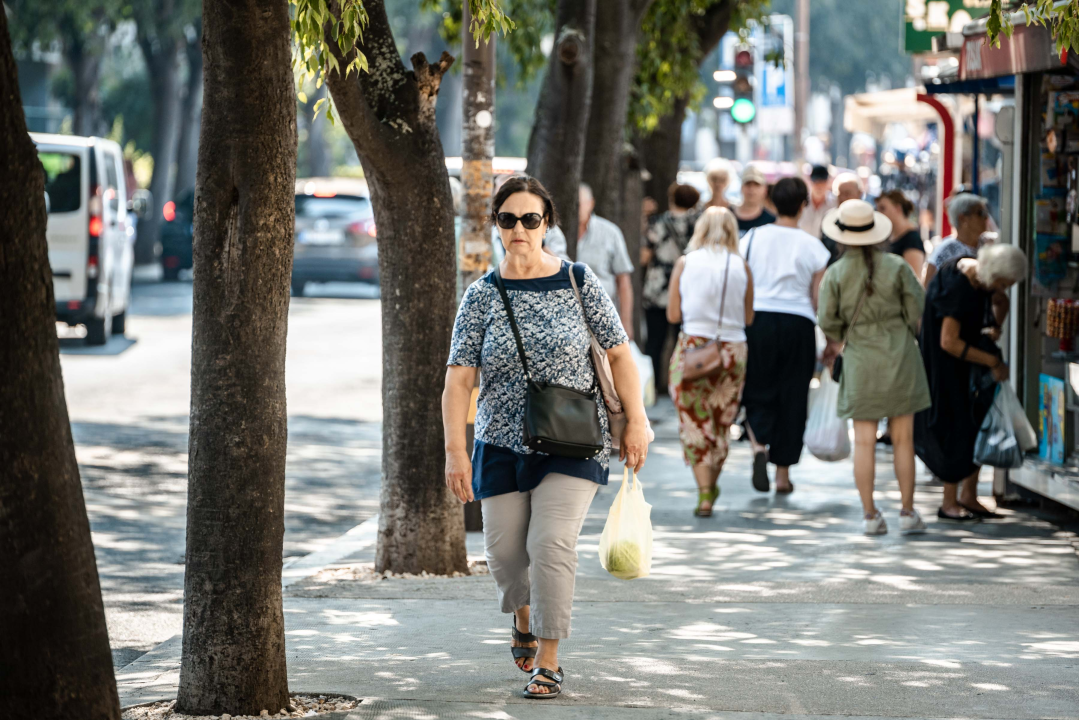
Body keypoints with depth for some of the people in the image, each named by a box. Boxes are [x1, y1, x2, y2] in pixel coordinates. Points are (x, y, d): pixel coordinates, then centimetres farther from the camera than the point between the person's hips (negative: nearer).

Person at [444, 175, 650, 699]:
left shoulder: (579, 282, -1)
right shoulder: (482, 296, 0)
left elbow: (619, 354, 4)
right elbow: (459, 378, -3)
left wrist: (635, 422, -3)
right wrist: (455, 450, -11)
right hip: (501, 442, 2)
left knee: (551, 543, -15)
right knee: (504, 550, 5)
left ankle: (549, 662, -6)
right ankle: (524, 618, 40)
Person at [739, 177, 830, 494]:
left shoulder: (752, 238, 1)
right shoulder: (812, 246, -2)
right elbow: (819, 298, 0)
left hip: (757, 318, 1)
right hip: (797, 322, -1)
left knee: (758, 392, 11)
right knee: (792, 397, 8)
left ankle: (759, 444, -19)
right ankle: (783, 473, 12)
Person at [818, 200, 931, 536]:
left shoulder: (836, 274, -6)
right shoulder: (896, 266, -6)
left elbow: (827, 322, -4)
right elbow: (917, 311, -3)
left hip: (860, 359, 0)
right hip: (899, 356, 0)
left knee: (864, 441, 4)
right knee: (903, 438, 6)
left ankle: (870, 514, 3)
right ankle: (907, 512, 7)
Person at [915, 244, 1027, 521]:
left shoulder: (984, 274, -4)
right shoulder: (958, 287, -30)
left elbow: (1000, 301, 19)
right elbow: (949, 342, -32)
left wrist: (996, 327, -2)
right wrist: (993, 362, -25)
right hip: (944, 361, -9)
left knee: (981, 416, 6)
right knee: (956, 422, -7)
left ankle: (968, 496, 12)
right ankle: (949, 503, 1)